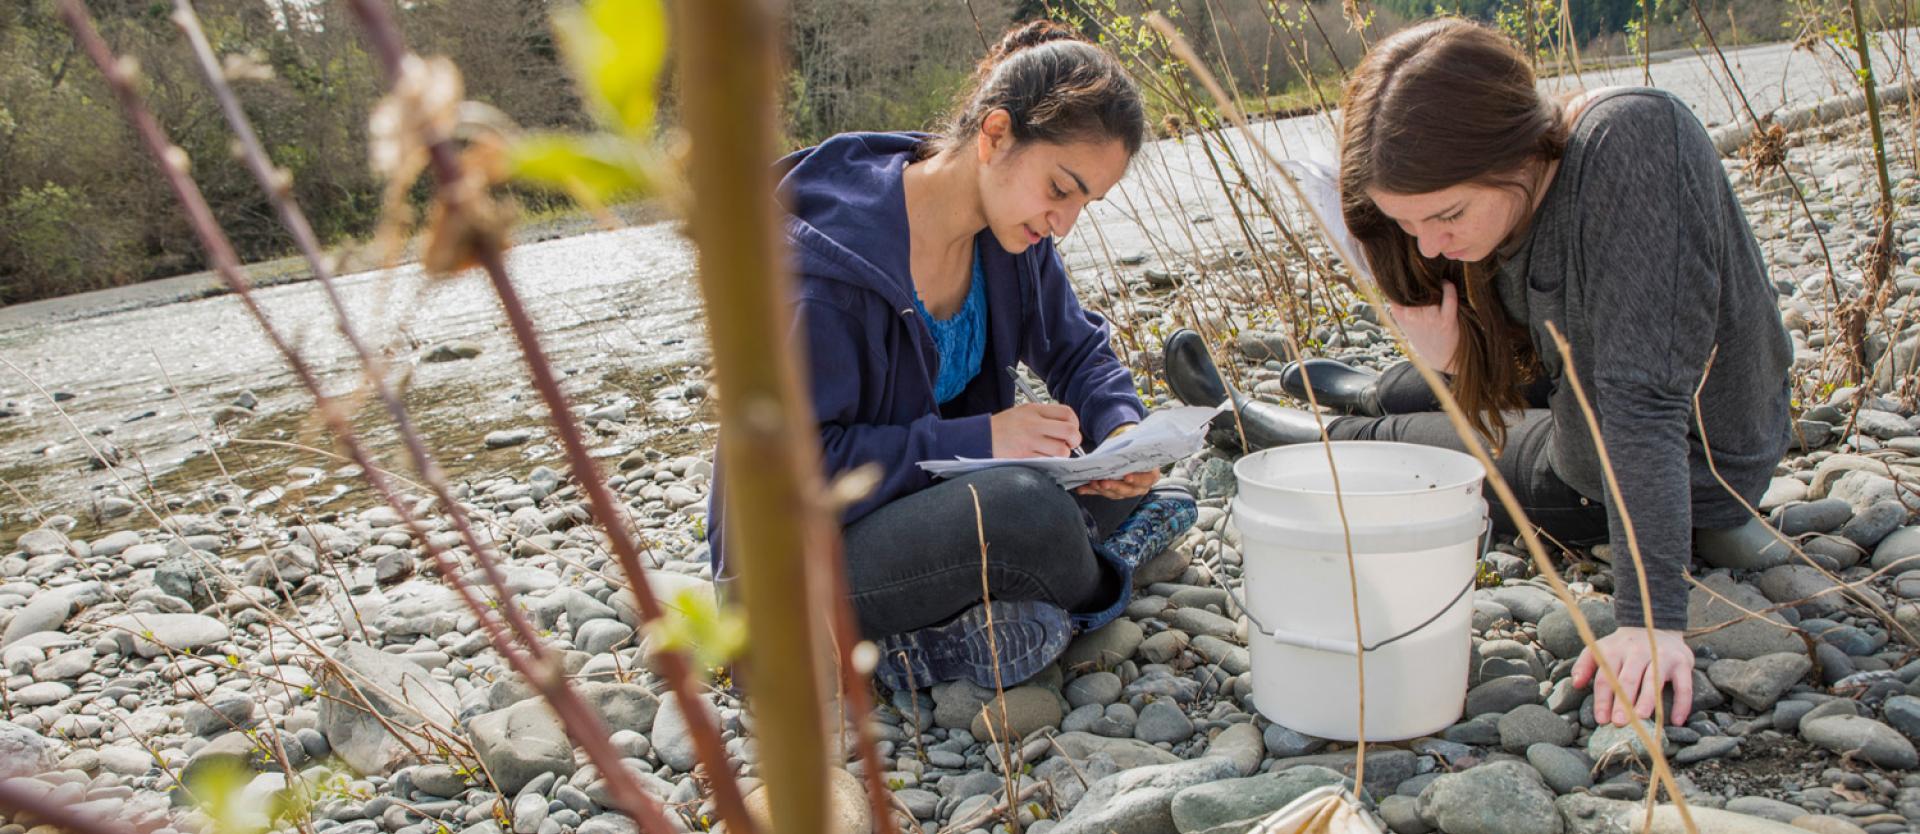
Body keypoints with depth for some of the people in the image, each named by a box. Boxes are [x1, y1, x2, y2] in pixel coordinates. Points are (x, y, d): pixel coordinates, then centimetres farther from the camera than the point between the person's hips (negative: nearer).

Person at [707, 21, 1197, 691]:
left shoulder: (1011, 234, -3)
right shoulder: (828, 254, -26)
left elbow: (1076, 350, 10)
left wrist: (1121, 429, -13)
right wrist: (977, 438, -29)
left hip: (936, 497, 8)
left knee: (1142, 495, -2)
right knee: (1022, 506, -33)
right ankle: (1100, 593, 1)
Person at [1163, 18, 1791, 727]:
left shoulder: (1633, 139, -35)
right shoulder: (1505, 199, -12)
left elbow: (1646, 402, -39)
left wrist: (1651, 616, -40)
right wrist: (1455, 361, -26)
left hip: (1692, 468, -7)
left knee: (1382, 441, 7)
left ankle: (1250, 427, 38)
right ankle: (1370, 393, 65)